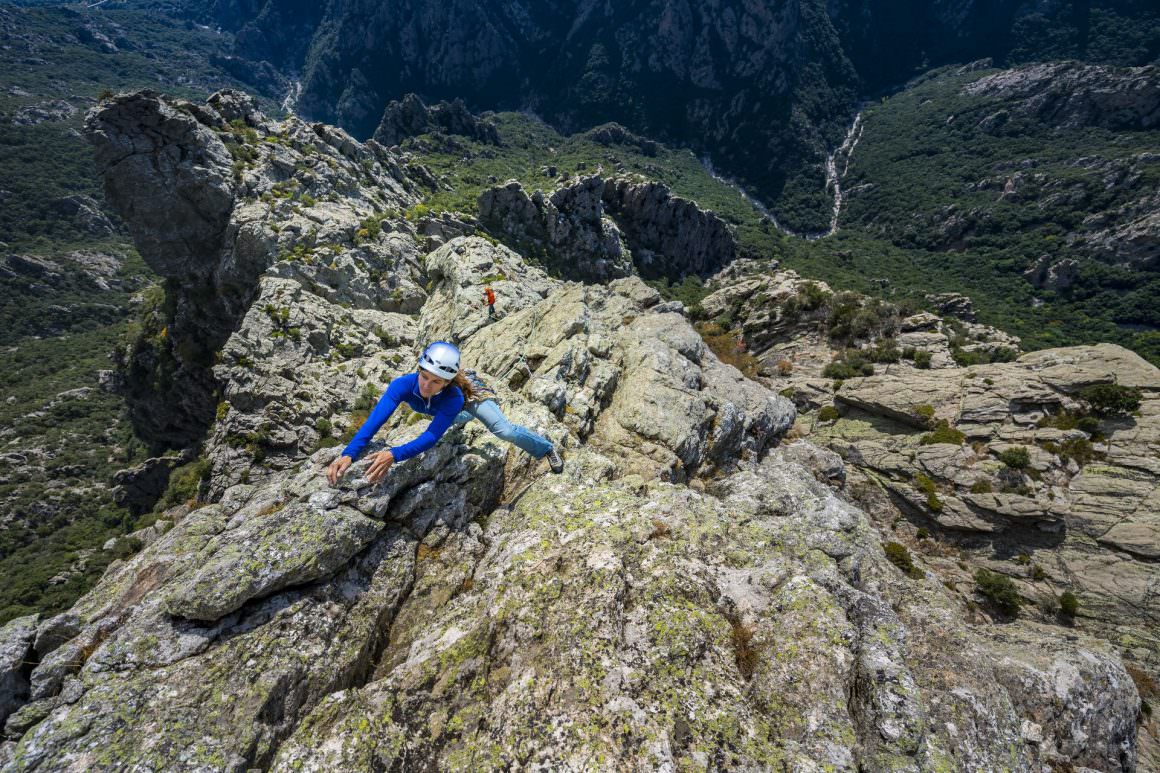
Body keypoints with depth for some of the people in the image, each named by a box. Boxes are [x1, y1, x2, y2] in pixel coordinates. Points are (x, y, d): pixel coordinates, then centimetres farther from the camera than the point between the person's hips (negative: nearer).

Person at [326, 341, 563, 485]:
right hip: (439, 410, 4)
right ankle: (468, 418, 80)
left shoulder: (453, 397, -49)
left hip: (470, 396, -4)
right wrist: (348, 454, -62)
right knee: (459, 419, 39)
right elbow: (375, 420, -49)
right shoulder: (404, 384, -43)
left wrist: (394, 455, -65)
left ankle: (548, 448, 10)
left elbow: (432, 436, -52)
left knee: (505, 431, -18)